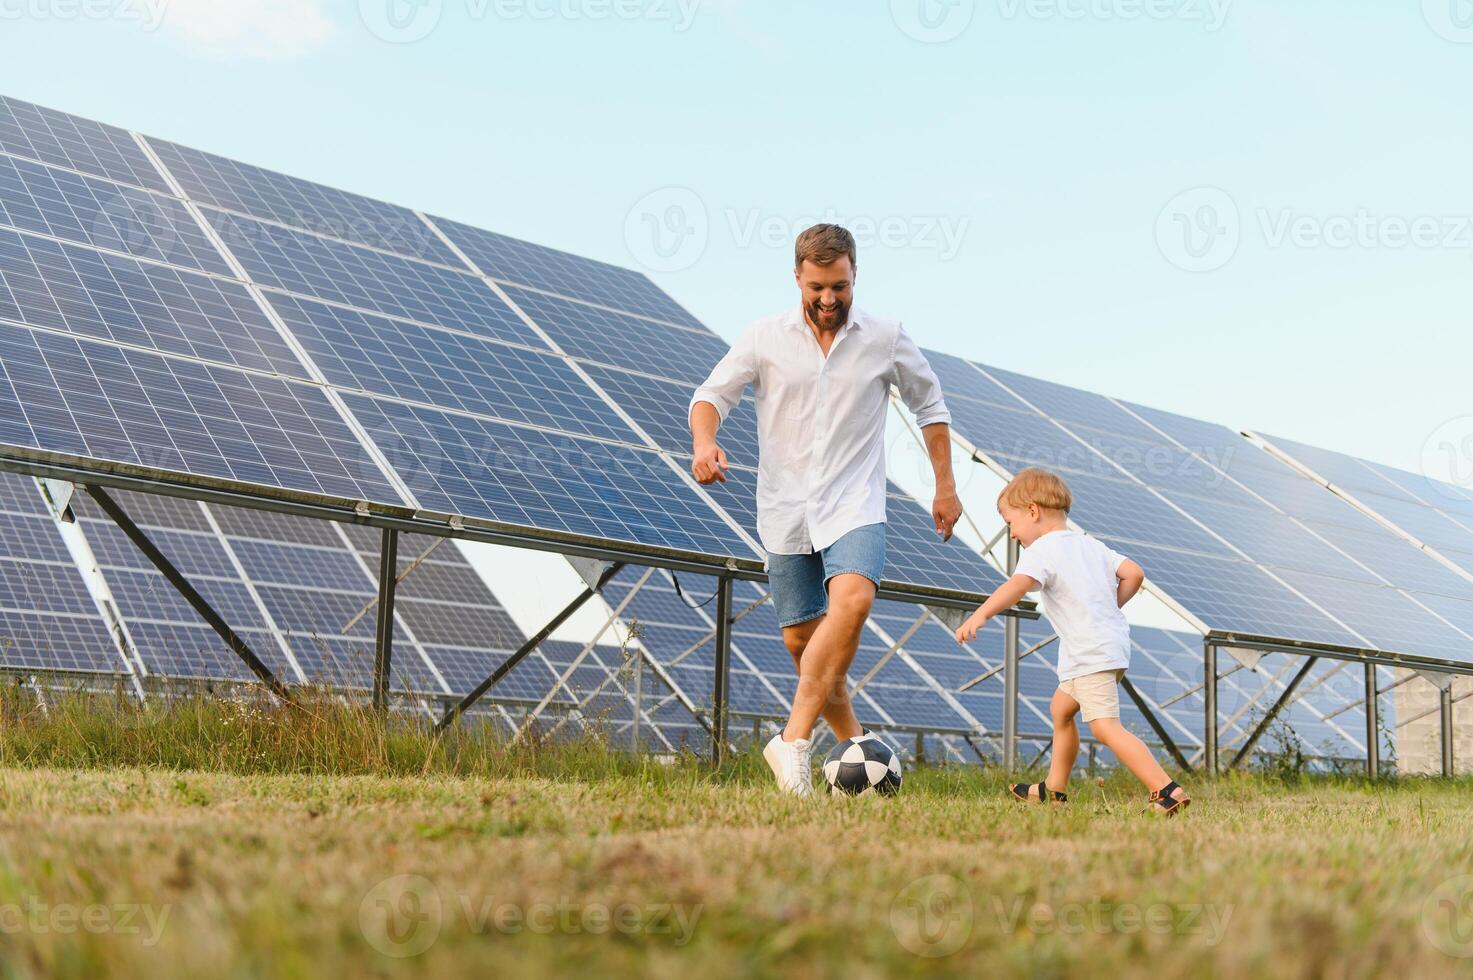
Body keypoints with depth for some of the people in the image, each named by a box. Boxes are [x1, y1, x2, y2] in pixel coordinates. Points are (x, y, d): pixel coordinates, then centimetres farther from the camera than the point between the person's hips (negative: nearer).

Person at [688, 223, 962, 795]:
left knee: (852, 599, -29)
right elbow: (712, 394, 3)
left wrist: (945, 486, 15)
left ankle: (794, 741, -31)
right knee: (801, 640, 4)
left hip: (855, 507, -2)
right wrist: (704, 442, -19)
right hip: (785, 511, 2)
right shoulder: (764, 338, 1)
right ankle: (852, 743, 24)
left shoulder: (886, 339, 3)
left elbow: (930, 405, 16)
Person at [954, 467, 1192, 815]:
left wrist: (979, 616, -40)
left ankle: (1167, 790, -23)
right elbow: (1133, 574, 11)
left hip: (1092, 653, -10)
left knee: (1105, 726, -15)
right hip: (1111, 640, 10)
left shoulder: (1040, 551, -9)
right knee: (1061, 708, 24)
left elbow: (1018, 584, -29)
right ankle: (1054, 789, 32)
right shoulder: (1090, 545, 16)